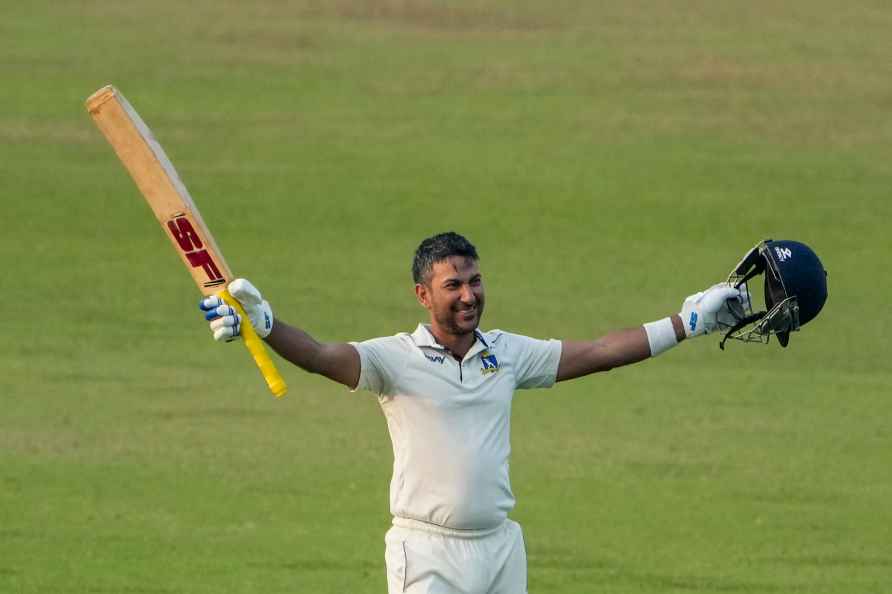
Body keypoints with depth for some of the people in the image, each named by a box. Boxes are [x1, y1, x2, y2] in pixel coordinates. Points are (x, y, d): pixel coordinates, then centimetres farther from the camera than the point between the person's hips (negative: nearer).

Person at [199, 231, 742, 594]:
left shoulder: (508, 353, 8)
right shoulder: (396, 359, -8)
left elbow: (599, 354, 15)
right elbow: (325, 357, -24)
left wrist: (688, 322, 16)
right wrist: (263, 325, -43)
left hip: (500, 548, 5)